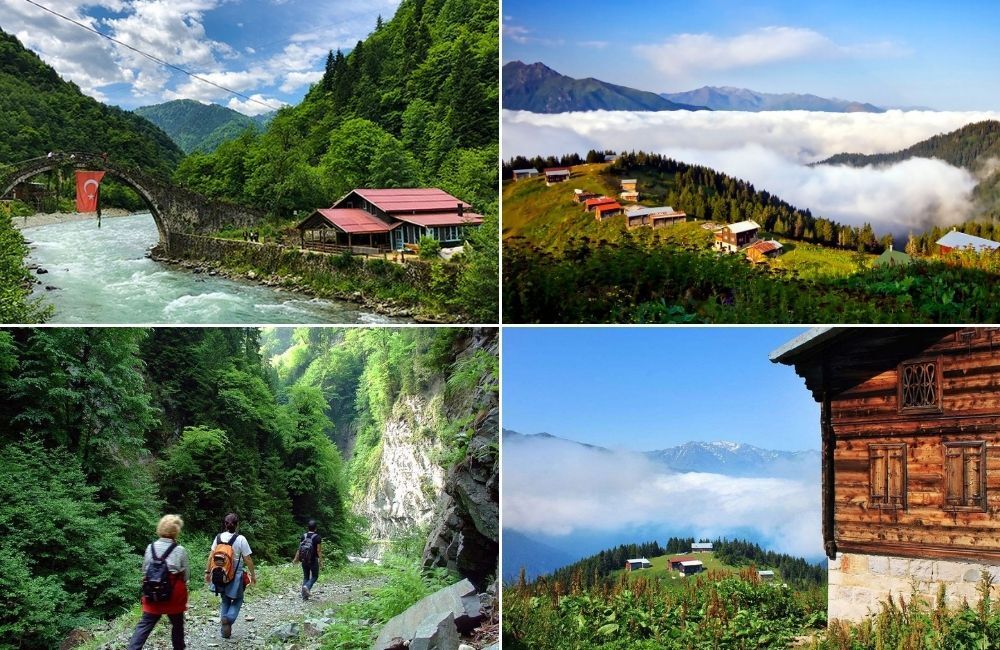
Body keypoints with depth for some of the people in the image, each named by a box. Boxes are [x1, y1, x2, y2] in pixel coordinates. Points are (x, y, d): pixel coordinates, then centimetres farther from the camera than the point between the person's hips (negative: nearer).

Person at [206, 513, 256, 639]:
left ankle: (225, 629, 15)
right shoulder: (240, 539, -14)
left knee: (225, 600, 19)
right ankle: (229, 618, -11)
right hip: (236, 576, -4)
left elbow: (211, 556, 1)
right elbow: (247, 559, -10)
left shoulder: (218, 537, -2)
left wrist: (208, 571, 11)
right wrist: (253, 574, 0)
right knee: (237, 600, 15)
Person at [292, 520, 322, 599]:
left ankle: (304, 596, 9)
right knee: (314, 576, 11)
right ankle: (307, 587, -17)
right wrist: (321, 559, -3)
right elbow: (318, 550, -13)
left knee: (305, 577, 14)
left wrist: (295, 559, 10)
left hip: (304, 560, 4)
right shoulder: (317, 537, -11)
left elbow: (299, 548, 3)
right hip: (313, 560, -4)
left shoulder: (303, 536, 1)